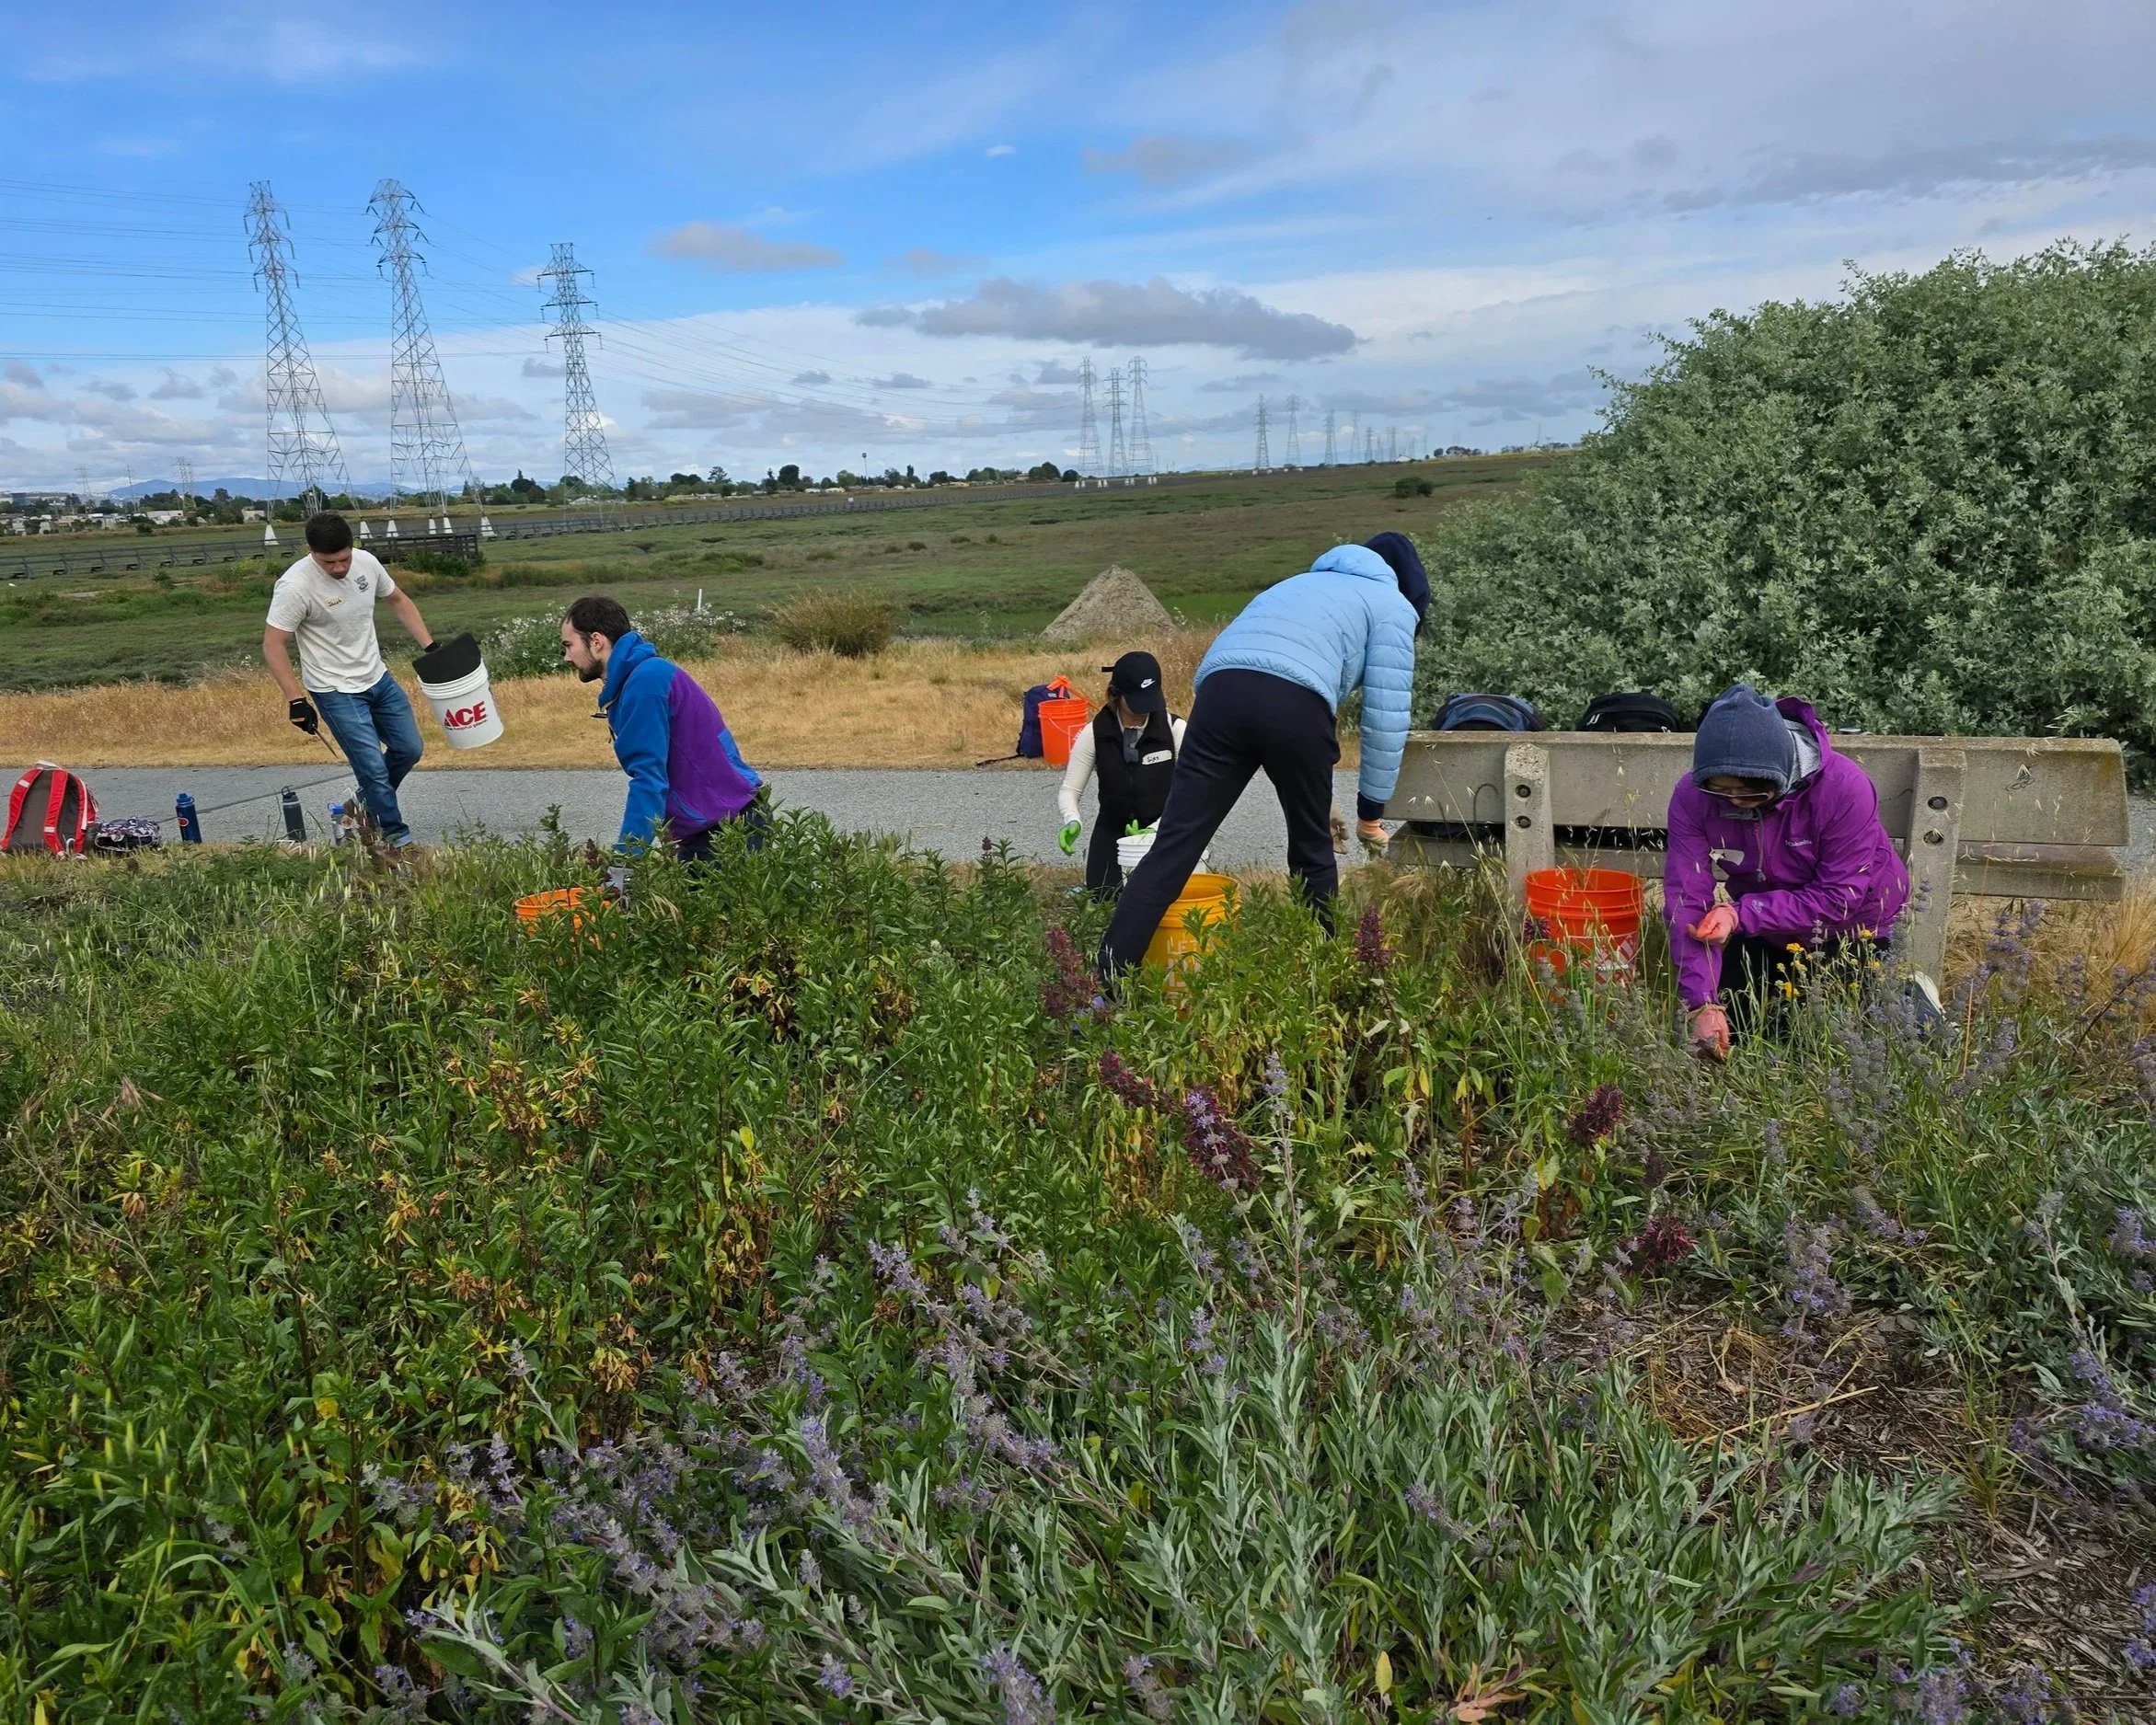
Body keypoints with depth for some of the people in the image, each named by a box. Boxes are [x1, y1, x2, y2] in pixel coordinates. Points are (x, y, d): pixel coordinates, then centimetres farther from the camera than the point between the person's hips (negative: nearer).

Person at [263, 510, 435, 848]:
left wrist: (429, 646, 5)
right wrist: (296, 700, -23)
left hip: (378, 678, 7)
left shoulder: (367, 562, -6)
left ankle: (366, 806, 37)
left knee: (409, 749, 15)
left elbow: (398, 599, 11)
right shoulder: (295, 587, -24)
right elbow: (273, 645, -19)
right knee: (374, 767, -8)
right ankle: (396, 837, 9)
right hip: (336, 691, -7)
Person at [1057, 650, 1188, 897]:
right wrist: (1072, 821, -29)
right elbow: (1069, 790, -8)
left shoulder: (1175, 729, -16)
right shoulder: (1095, 733, -11)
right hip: (1113, 828, 1)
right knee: (1103, 895, -13)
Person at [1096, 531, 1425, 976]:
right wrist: (1371, 812, 21)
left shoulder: (1303, 583, 43)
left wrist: (1316, 801, 45)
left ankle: (1108, 981, -7)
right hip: (1293, 703, -4)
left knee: (1173, 846, -1)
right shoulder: (1392, 605, 24)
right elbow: (1386, 714, 13)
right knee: (1313, 854, 16)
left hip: (1220, 689, 5)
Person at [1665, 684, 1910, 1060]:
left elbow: (1839, 896, -30)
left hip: (1853, 933, -3)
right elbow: (1688, 901, -29)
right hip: (1764, 934, 3)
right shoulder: (1692, 796, -27)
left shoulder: (1845, 787, -34)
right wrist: (1702, 1004, -38)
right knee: (1732, 1025, 6)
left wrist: (1741, 914, -40)